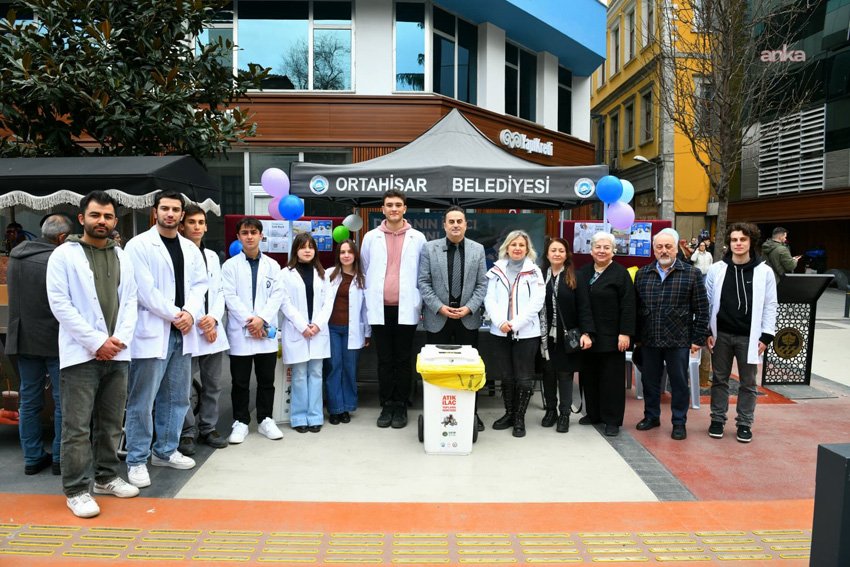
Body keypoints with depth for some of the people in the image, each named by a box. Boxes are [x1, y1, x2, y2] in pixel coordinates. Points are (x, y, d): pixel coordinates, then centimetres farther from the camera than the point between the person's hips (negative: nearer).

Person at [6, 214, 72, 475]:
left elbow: (16, 296, 18)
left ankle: (33, 458, 21)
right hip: (55, 340, -7)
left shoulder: (15, 256, 6)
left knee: (29, 401, 14)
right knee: (63, 401, 4)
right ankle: (61, 458, 11)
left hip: (23, 339, 7)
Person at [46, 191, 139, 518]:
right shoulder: (64, 255, -2)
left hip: (117, 353, 5)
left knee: (111, 423, 13)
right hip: (81, 353, -5)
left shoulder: (122, 257, 12)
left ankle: (106, 477, 26)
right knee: (78, 427, -1)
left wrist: (119, 339, -6)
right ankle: (76, 491, 9)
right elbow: (60, 303, -9)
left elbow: (130, 301, 10)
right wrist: (97, 342, -13)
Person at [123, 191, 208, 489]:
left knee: (177, 397, 13)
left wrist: (190, 313, -9)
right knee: (142, 401, -1)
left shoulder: (190, 248, 13)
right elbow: (144, 289, -12)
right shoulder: (139, 245, -5)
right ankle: (137, 460, 12)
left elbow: (199, 284, 8)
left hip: (182, 332, 6)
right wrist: (174, 315, -11)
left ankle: (166, 451, 27)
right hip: (152, 332, -6)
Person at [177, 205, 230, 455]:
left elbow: (219, 292, 13)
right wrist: (199, 324, -11)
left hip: (213, 330, 6)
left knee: (212, 384, 12)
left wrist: (214, 318, -5)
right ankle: (188, 433, 12)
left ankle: (208, 428, 24)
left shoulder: (212, 256, 15)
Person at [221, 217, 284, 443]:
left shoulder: (272, 266, 8)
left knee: (266, 380, 8)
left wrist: (262, 319, -13)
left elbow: (276, 296, 1)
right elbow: (230, 297, -5)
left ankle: (265, 420, 21)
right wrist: (248, 321, -13)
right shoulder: (230, 266, 3)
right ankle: (240, 422, 18)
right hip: (240, 332, -1)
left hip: (266, 331, 2)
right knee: (240, 381, 6)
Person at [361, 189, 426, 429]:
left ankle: (401, 407, 16)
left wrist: (419, 302, 2)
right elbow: (365, 271, 11)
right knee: (384, 361, 8)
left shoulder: (417, 238, 3)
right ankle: (386, 406, 18)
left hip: (406, 308, -1)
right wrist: (369, 300, 8)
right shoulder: (371, 237, 6)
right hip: (380, 308, 1)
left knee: (403, 360, 6)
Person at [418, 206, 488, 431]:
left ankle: (471, 413, 17)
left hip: (468, 318, 1)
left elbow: (482, 284, 3)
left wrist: (469, 307, -10)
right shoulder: (429, 248, 1)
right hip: (437, 318, -1)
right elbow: (423, 283, -2)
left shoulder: (478, 249, 6)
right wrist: (440, 307, -12)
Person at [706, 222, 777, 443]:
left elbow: (770, 306, -1)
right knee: (720, 379, 11)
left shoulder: (764, 271, -2)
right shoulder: (717, 269, -1)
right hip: (721, 334, 1)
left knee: (748, 383, 10)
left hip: (749, 337, -1)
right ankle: (717, 419, 23)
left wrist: (766, 336, -5)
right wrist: (706, 331, -2)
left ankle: (745, 423, 22)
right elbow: (707, 302, 2)